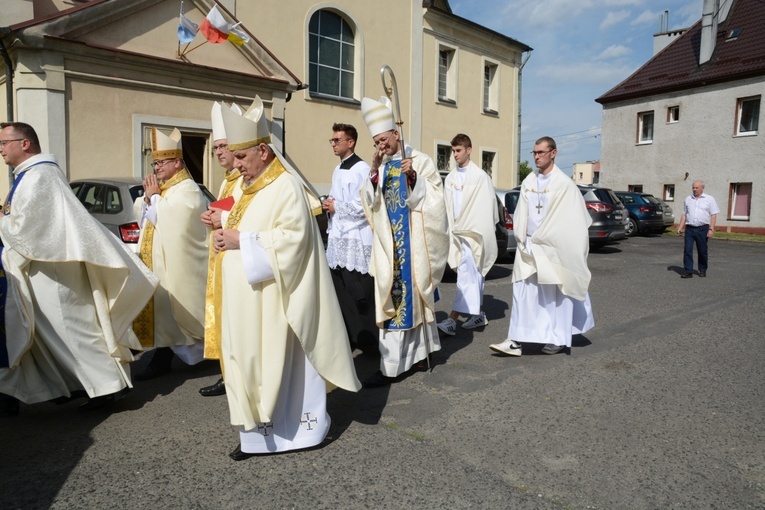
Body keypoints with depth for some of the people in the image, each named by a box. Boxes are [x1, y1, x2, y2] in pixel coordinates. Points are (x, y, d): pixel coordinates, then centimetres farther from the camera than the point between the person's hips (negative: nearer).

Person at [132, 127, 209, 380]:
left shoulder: (188, 190, -12)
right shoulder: (161, 188, 16)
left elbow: (164, 217, -21)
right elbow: (143, 216, 14)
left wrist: (153, 196, -6)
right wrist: (147, 196, -3)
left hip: (178, 264, -8)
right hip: (159, 262, 9)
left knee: (173, 309, -2)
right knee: (160, 307, 9)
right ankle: (162, 358, 15)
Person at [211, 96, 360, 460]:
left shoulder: (286, 187, -12)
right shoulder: (250, 188, 16)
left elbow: (292, 239, -21)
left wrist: (243, 241, -19)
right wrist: (227, 237, 4)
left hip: (273, 303, -9)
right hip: (245, 302, 9)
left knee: (279, 362, 0)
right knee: (248, 361, 12)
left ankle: (296, 427, 17)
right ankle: (256, 432, 23)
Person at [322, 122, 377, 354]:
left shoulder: (361, 169, -10)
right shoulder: (337, 170, 17)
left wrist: (336, 207, -11)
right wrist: (327, 203, 3)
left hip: (357, 239, -9)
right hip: (337, 237, 9)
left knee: (361, 294, -3)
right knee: (341, 293, 12)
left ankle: (370, 340, 10)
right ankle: (348, 336, 23)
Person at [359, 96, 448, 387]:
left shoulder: (421, 161, -2)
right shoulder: (379, 167, 12)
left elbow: (434, 197, -7)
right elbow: (369, 203, 5)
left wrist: (413, 177, -21)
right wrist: (373, 175, -10)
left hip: (413, 241, -5)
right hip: (389, 243, 6)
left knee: (409, 296, -4)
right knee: (412, 298, 11)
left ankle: (391, 366, -1)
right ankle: (423, 350, 24)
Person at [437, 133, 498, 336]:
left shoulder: (480, 176, -6)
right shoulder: (450, 178, 12)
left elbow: (488, 206, -8)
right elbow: (448, 207, 12)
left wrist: (482, 233, -11)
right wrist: (451, 230, 5)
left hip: (474, 233, -6)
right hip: (457, 233, 7)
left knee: (467, 276, -10)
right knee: (473, 276, 13)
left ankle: (452, 320, -13)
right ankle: (478, 315, 24)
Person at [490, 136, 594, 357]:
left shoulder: (564, 184, -7)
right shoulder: (528, 182, 8)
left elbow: (572, 220, -8)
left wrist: (541, 239, -9)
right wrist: (522, 239, 1)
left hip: (553, 248, -5)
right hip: (528, 246, 5)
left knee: (555, 294, 6)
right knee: (522, 292, 0)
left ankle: (557, 338, 21)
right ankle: (515, 341, 2)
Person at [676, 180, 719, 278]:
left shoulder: (709, 199, 2)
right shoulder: (688, 199, 13)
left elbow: (713, 215, -2)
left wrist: (711, 229, -11)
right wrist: (680, 227, 8)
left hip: (703, 229, -2)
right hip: (689, 228, 2)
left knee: (702, 251, 6)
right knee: (687, 250, -5)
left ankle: (702, 270, 20)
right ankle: (688, 271, -4)